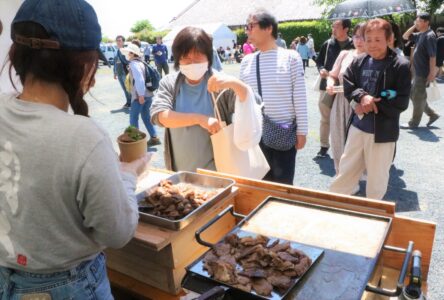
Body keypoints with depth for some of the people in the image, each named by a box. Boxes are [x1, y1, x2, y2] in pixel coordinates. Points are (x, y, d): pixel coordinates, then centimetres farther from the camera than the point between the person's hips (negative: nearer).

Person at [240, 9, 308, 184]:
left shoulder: (290, 57, -5)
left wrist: (302, 131, -5)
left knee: (283, 184, 8)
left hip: (285, 133, -3)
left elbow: (300, 97, -4)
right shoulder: (247, 61, 6)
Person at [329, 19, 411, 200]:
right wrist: (362, 97, -16)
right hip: (357, 126, 4)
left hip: (382, 131, -3)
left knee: (377, 177, 12)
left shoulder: (400, 66, -11)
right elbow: (348, 86, 4)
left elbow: (401, 103, -13)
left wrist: (371, 105, -15)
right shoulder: (359, 62, 1)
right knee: (346, 169, 16)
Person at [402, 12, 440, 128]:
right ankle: (432, 114, 27)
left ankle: (413, 123, 12)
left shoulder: (429, 36, -17)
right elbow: (405, 36, 22)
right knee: (414, 96, 17)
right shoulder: (420, 35, 10)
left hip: (423, 73, -9)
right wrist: (414, 26, 6)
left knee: (417, 98, 0)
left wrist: (432, 74, -22)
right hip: (418, 72, 9)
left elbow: (432, 56, -20)